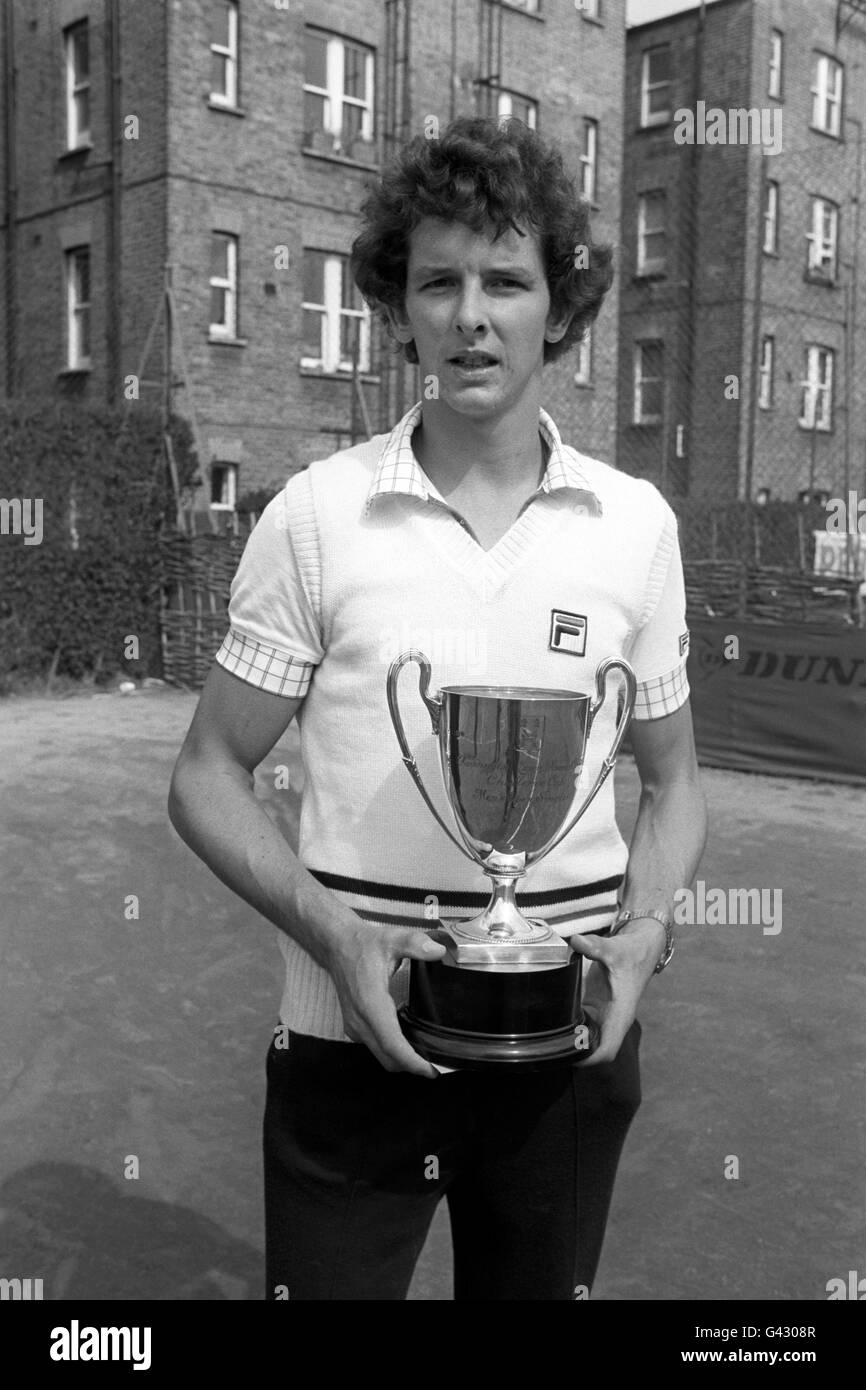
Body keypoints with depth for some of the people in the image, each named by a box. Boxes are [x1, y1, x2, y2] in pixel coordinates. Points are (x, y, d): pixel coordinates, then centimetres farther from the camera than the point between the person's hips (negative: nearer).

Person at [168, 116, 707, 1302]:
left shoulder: (637, 523, -2)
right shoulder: (315, 514, -8)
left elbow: (672, 779, 8)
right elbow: (208, 778, -2)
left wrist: (643, 936, -9)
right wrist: (331, 931, -17)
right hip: (355, 1036, -2)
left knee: (542, 1286, 22)